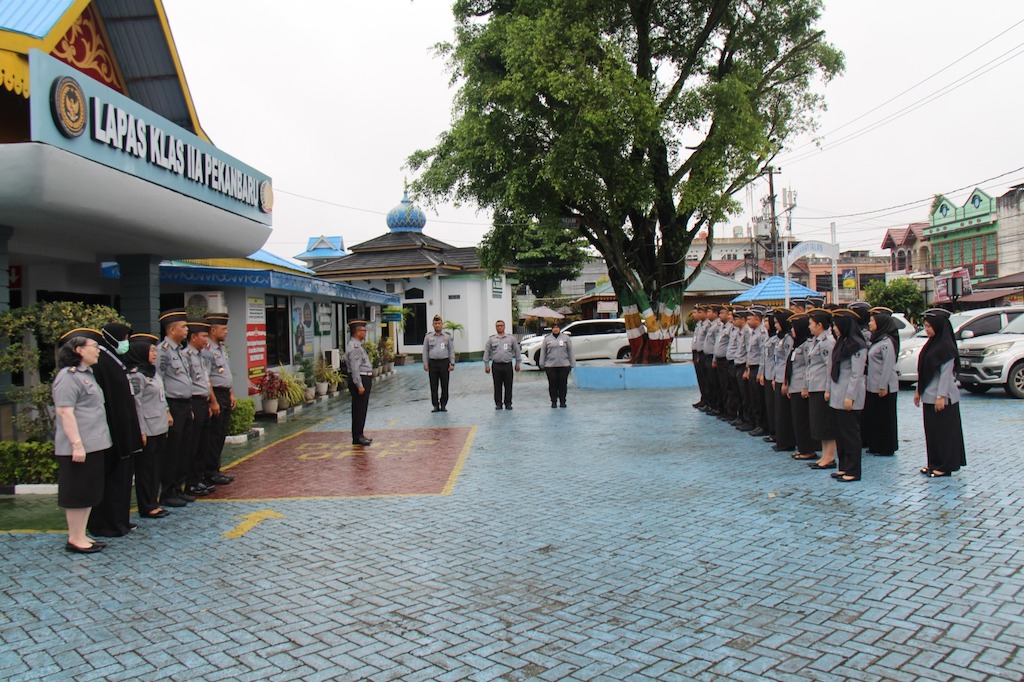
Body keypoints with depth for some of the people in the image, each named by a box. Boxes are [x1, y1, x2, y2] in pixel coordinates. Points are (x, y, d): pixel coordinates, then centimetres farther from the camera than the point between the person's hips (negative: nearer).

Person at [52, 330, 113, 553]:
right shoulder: (68, 376, -14)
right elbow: (65, 412, -20)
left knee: (90, 493, 14)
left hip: (94, 444, 10)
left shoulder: (87, 374, 16)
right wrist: (76, 444, -23)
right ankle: (74, 539, 9)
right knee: (77, 493, -1)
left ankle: (81, 535, 22)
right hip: (79, 447, -10)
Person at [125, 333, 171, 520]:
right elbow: (135, 405, -16)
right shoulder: (135, 376, -13)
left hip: (159, 428, 9)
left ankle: (153, 502, 22)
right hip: (147, 431, -9)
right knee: (145, 468, 1)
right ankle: (147, 508, 9)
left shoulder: (152, 372, 14)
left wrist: (166, 414, 18)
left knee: (156, 467, 13)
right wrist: (141, 431, -17)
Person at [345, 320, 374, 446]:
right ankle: (357, 437, -1)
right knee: (359, 409, -6)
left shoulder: (358, 345, 16)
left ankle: (359, 435, 21)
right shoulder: (354, 347, -17)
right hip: (360, 380, -10)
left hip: (364, 380, 10)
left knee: (361, 409, 14)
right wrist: (359, 385, -23)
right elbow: (355, 368, -22)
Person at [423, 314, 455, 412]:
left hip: (444, 362, 0)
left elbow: (451, 350, 5)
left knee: (444, 385, 1)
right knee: (433, 386, 2)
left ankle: (443, 405, 11)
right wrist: (425, 364, -1)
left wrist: (452, 363, -3)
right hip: (433, 363, 0)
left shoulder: (447, 336, 5)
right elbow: (425, 351, 7)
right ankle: (435, 406, 9)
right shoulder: (428, 336, 5)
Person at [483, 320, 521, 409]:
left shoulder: (511, 338, 7)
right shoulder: (491, 339, 7)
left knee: (508, 386, 1)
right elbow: (486, 352, 8)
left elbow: (517, 351, 11)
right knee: (497, 386, 3)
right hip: (496, 365, 0)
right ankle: (498, 403, 12)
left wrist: (517, 363, 9)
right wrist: (486, 365, 3)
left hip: (508, 365, 0)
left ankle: (508, 403, 10)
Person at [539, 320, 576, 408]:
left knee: (563, 384, 2)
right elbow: (543, 352, 9)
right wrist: (542, 364, 5)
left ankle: (562, 402, 12)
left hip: (564, 365, 0)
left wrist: (572, 364, 5)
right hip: (550, 366, 0)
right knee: (553, 384, 1)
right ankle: (554, 402, 10)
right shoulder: (547, 339, 7)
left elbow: (570, 351, 8)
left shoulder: (566, 338, 7)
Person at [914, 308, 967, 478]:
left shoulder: (946, 347, -14)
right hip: (929, 396, 9)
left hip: (942, 398, -9)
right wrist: (919, 390, 16)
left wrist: (941, 396, -20)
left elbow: (946, 373, -17)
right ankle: (934, 463, 20)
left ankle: (945, 466, 6)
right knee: (931, 431, 12)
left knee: (944, 431, -1)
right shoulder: (931, 344, 11)